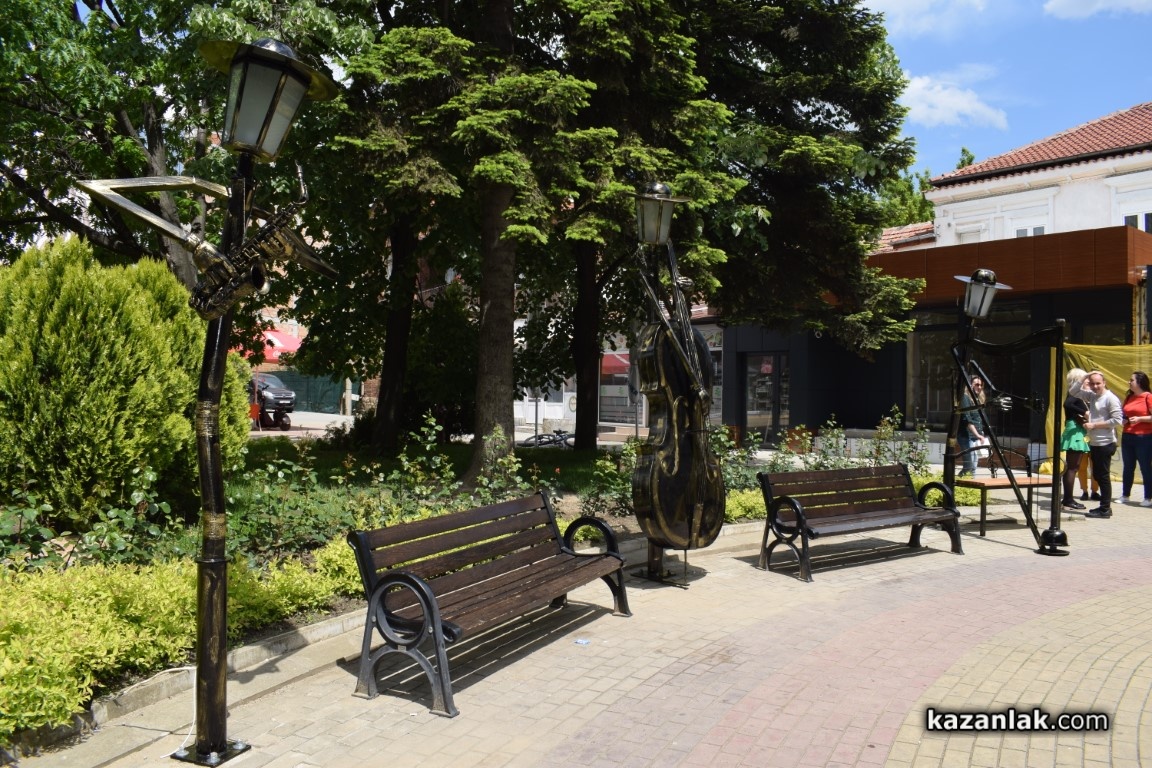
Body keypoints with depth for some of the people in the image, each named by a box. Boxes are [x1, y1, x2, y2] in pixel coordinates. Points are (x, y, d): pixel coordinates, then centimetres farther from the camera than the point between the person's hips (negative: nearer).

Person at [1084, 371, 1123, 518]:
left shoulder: (1111, 398, -11)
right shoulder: (1092, 396, 10)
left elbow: (1117, 420, -17)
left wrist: (1094, 425, -14)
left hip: (1105, 444, -8)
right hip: (1094, 443, 8)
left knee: (1103, 476, -3)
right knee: (1098, 475, 13)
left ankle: (1105, 509, 3)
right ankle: (1104, 506, 22)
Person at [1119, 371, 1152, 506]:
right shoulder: (1129, 397, 12)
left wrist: (1139, 419, -20)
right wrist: (1123, 419, 5)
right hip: (1127, 436, 7)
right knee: (1128, 467, 11)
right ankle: (1125, 495, 19)